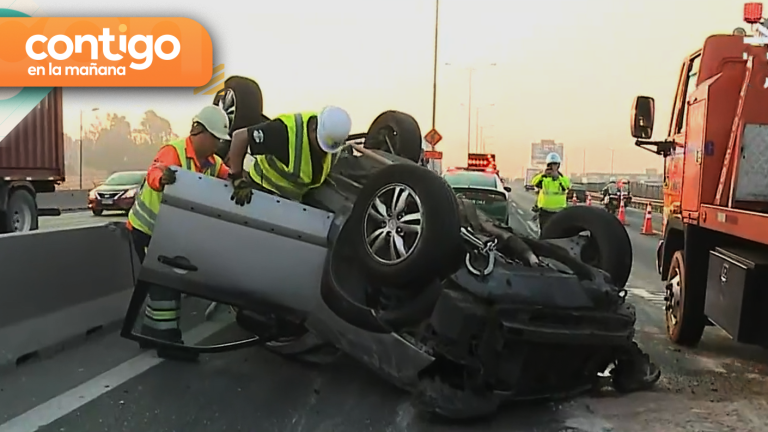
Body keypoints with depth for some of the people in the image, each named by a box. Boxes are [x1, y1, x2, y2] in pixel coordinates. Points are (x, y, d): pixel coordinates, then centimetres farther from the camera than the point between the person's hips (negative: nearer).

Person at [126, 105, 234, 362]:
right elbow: (154, 172, -40)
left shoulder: (213, 163, 3)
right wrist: (162, 178, -64)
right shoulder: (174, 151, -22)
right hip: (146, 228, -8)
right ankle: (168, 342, -1)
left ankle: (152, 333, 28)